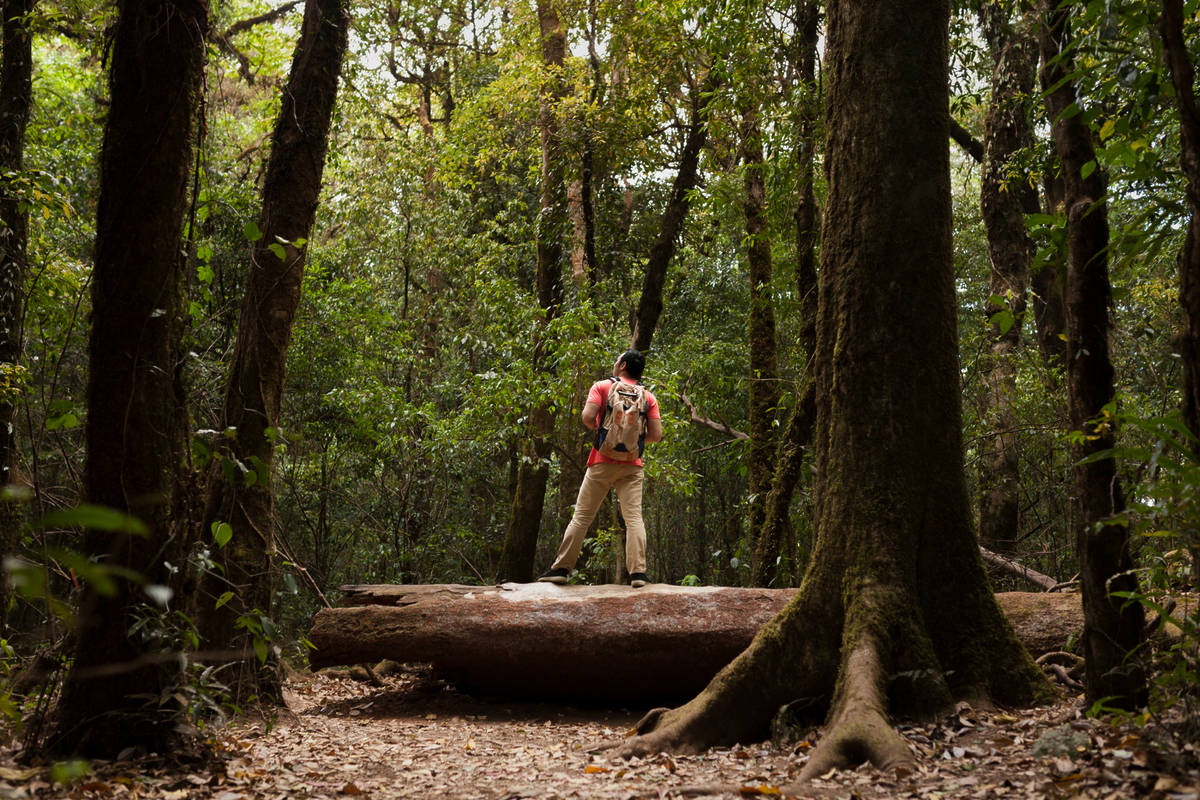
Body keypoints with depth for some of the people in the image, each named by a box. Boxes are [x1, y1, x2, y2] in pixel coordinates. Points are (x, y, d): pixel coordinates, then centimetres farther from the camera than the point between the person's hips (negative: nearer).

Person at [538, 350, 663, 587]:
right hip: (632, 465, 1)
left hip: (603, 462, -1)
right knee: (634, 517, -3)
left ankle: (561, 568, 4)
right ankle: (637, 572, -14)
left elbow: (588, 417, -11)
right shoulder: (648, 397, 9)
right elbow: (656, 434, 0)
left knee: (581, 516, 3)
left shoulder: (602, 386, 2)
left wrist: (600, 429, 10)